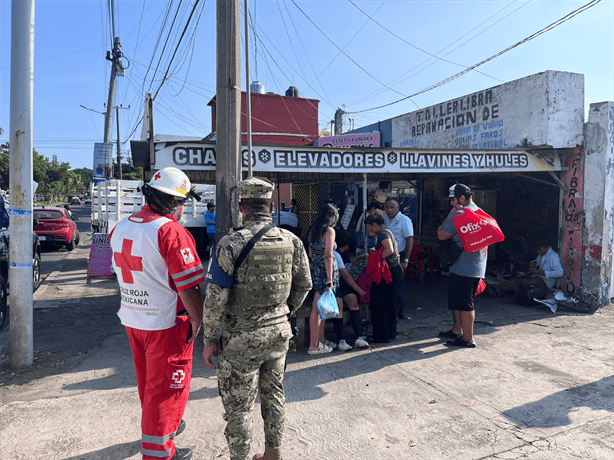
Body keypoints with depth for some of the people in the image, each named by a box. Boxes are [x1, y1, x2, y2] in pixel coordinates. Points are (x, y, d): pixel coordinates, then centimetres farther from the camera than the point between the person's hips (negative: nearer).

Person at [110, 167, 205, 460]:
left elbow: (121, 274, 13)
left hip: (132, 320, 8)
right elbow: (187, 285, -22)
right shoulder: (171, 231, -21)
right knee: (167, 386, 8)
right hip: (165, 325, -8)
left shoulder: (121, 228, 5)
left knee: (147, 380, 24)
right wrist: (197, 320, -10)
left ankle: (163, 425, 45)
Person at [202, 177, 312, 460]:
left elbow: (216, 298, -16)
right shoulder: (291, 241, -3)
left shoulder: (231, 244, -18)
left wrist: (209, 340, -5)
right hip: (279, 333, 6)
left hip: (242, 340, -5)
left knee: (238, 407, 11)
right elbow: (304, 285, 7)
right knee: (273, 395, 23)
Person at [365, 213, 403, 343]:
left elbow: (389, 250, -27)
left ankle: (382, 336, 2)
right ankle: (391, 333, 24)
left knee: (378, 304, -4)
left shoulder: (383, 233, -13)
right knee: (390, 304, 16)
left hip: (389, 273, -11)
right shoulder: (387, 232, 18)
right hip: (395, 270, 11)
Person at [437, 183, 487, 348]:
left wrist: (450, 214, -7)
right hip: (477, 266, 10)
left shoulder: (459, 214, -17)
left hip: (463, 268, -10)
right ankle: (456, 331, 31)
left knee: (464, 303, -2)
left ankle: (468, 339, 6)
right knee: (456, 299, 20)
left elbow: (441, 235, -11)